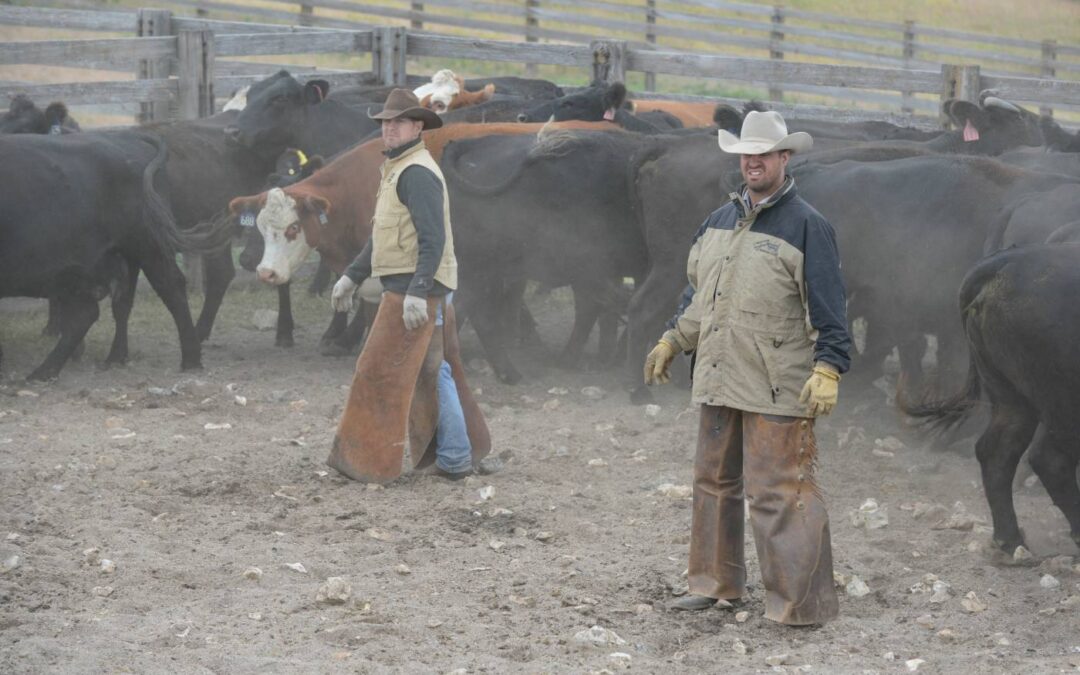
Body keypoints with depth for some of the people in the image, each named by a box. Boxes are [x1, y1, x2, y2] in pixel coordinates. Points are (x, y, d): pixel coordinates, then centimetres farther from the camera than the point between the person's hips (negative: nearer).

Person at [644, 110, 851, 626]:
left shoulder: (806, 226, -7)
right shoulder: (720, 220, 14)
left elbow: (829, 308, -11)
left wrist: (827, 369, -19)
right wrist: (671, 342, 25)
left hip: (778, 389, -8)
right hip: (718, 380, 8)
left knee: (778, 491, -9)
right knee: (714, 481, 16)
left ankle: (801, 603, -5)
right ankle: (716, 583, 30)